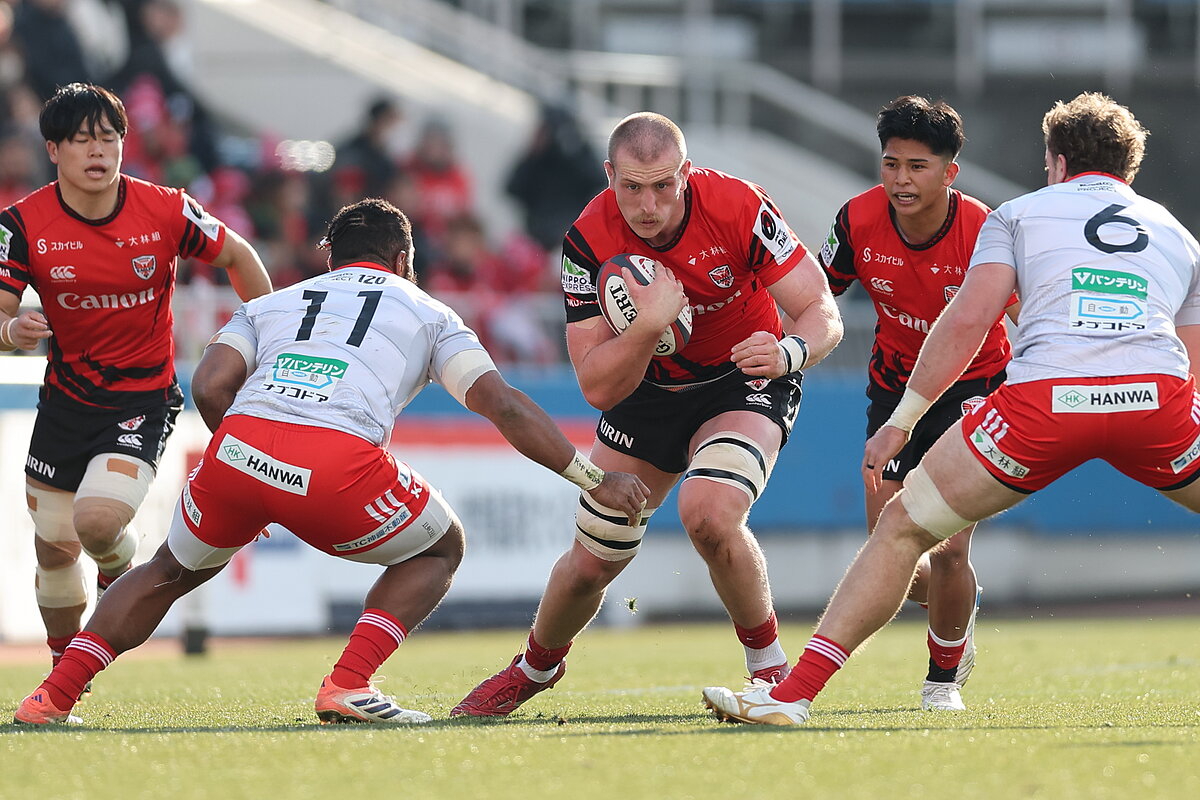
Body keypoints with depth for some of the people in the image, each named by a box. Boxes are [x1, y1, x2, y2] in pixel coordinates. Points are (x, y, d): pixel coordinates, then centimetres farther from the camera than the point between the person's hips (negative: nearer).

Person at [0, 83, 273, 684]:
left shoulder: (165, 212, -13)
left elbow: (236, 256, 5)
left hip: (144, 400, -2)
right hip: (65, 401, 2)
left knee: (97, 520, -24)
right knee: (54, 546, 8)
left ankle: (121, 572, 14)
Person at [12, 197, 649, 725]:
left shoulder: (269, 304, 32)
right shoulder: (427, 314, 27)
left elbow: (208, 387, 14)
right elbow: (502, 405, 16)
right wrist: (594, 479, 19)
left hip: (239, 444, 3)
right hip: (340, 461, -3)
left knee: (172, 572, 30)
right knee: (439, 549, 24)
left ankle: (53, 696, 17)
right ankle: (348, 686, 5)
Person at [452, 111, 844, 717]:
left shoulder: (737, 207, -27)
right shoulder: (589, 240, -23)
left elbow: (823, 313, -22)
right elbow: (597, 388, -24)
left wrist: (788, 352, -44)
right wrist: (650, 324, -42)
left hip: (744, 382, -2)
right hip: (647, 389, 3)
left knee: (709, 514, -31)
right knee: (591, 562, 6)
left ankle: (769, 663, -8)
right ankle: (536, 667, 39)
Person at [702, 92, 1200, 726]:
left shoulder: (1019, 214, 22)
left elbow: (967, 320, 9)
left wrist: (900, 423, 13)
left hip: (1044, 395, -2)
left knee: (903, 526, 12)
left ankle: (792, 694, 6)